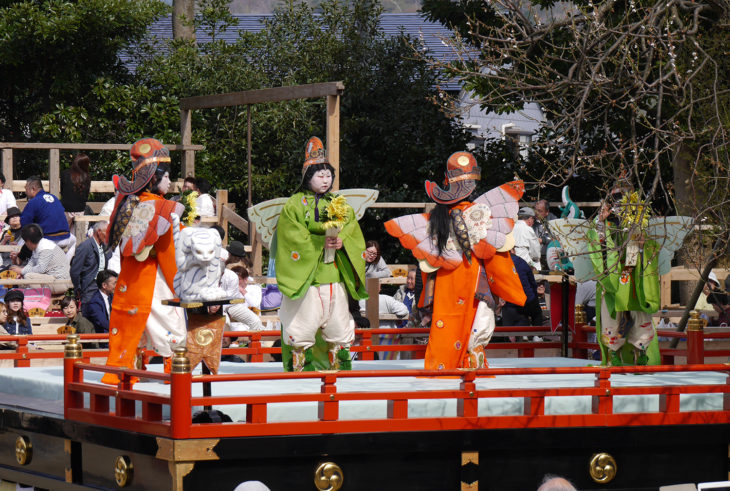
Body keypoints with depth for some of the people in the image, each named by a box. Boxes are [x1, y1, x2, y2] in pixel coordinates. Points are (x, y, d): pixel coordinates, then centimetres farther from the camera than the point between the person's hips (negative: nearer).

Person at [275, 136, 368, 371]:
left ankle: (338, 367, 18)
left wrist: (341, 242, -13)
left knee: (338, 326, 9)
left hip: (334, 277, 5)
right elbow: (294, 238, -10)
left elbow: (353, 232, 8)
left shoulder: (339, 204, 15)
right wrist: (321, 243, -18)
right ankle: (300, 368, 1)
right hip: (305, 277, -5)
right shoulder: (294, 205, -1)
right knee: (302, 327, -6)